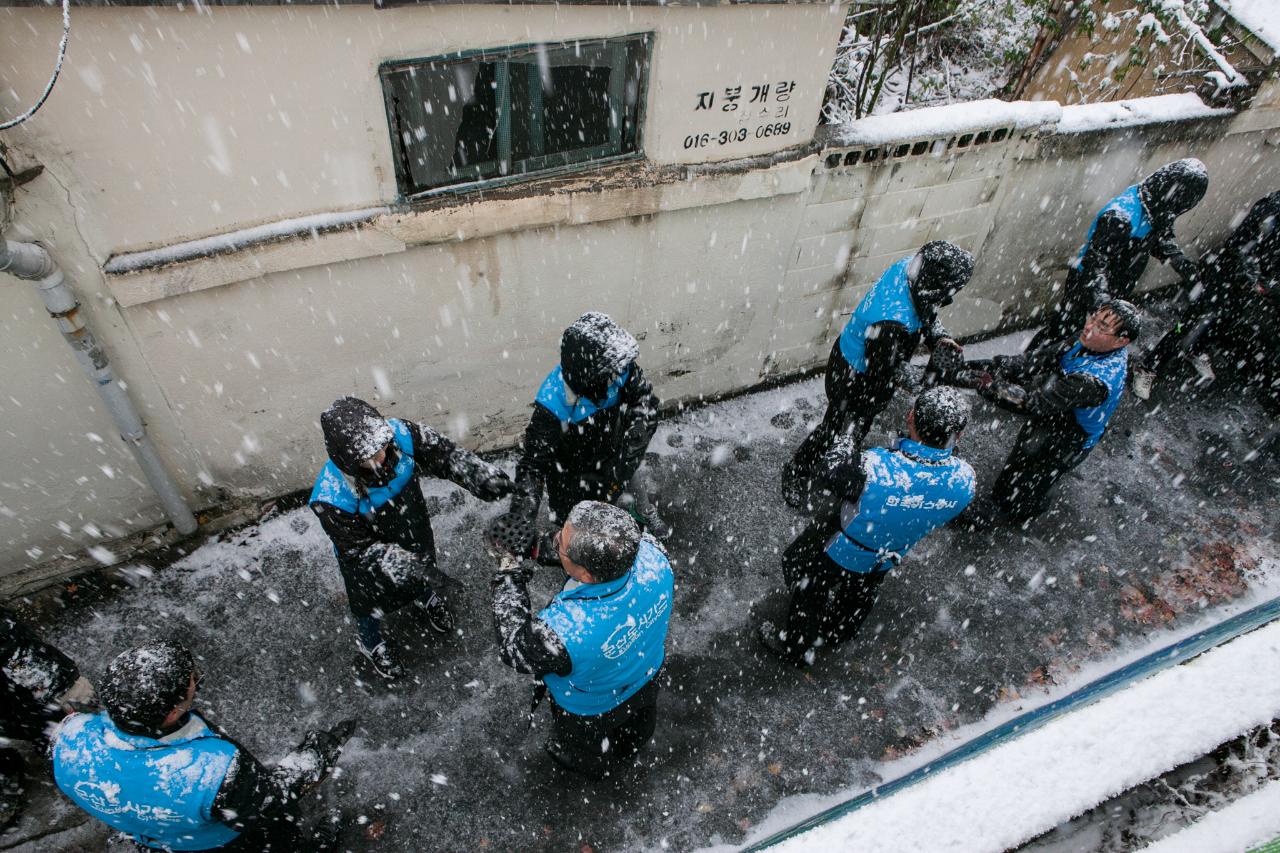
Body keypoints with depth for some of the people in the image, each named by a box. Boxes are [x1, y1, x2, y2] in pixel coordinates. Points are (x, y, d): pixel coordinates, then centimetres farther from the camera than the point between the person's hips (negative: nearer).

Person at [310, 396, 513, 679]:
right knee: (371, 602, 28)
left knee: (423, 569, 34)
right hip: (369, 557, -3)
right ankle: (370, 641, 63)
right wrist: (411, 568, -39)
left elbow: (444, 454, -21)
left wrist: (484, 476, -37)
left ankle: (426, 600, 72)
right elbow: (361, 550, -31)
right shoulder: (331, 499, -42)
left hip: (415, 530, 3)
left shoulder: (400, 434, -35)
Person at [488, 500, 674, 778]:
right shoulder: (653, 555, -37)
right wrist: (551, 553, -18)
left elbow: (514, 648, -27)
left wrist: (509, 568, -25)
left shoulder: (563, 632, -51)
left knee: (579, 742, 35)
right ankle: (630, 747, 72)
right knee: (639, 723, 40)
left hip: (592, 708, -4)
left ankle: (595, 767, 67)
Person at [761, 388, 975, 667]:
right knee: (860, 594, 34)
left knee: (811, 589, 25)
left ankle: (798, 648, 48)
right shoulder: (963, 479, -28)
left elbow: (829, 474, -23)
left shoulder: (874, 468, -45)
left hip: (840, 551, -4)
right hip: (887, 559, 5)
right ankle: (837, 633, 64)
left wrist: (843, 444, -4)